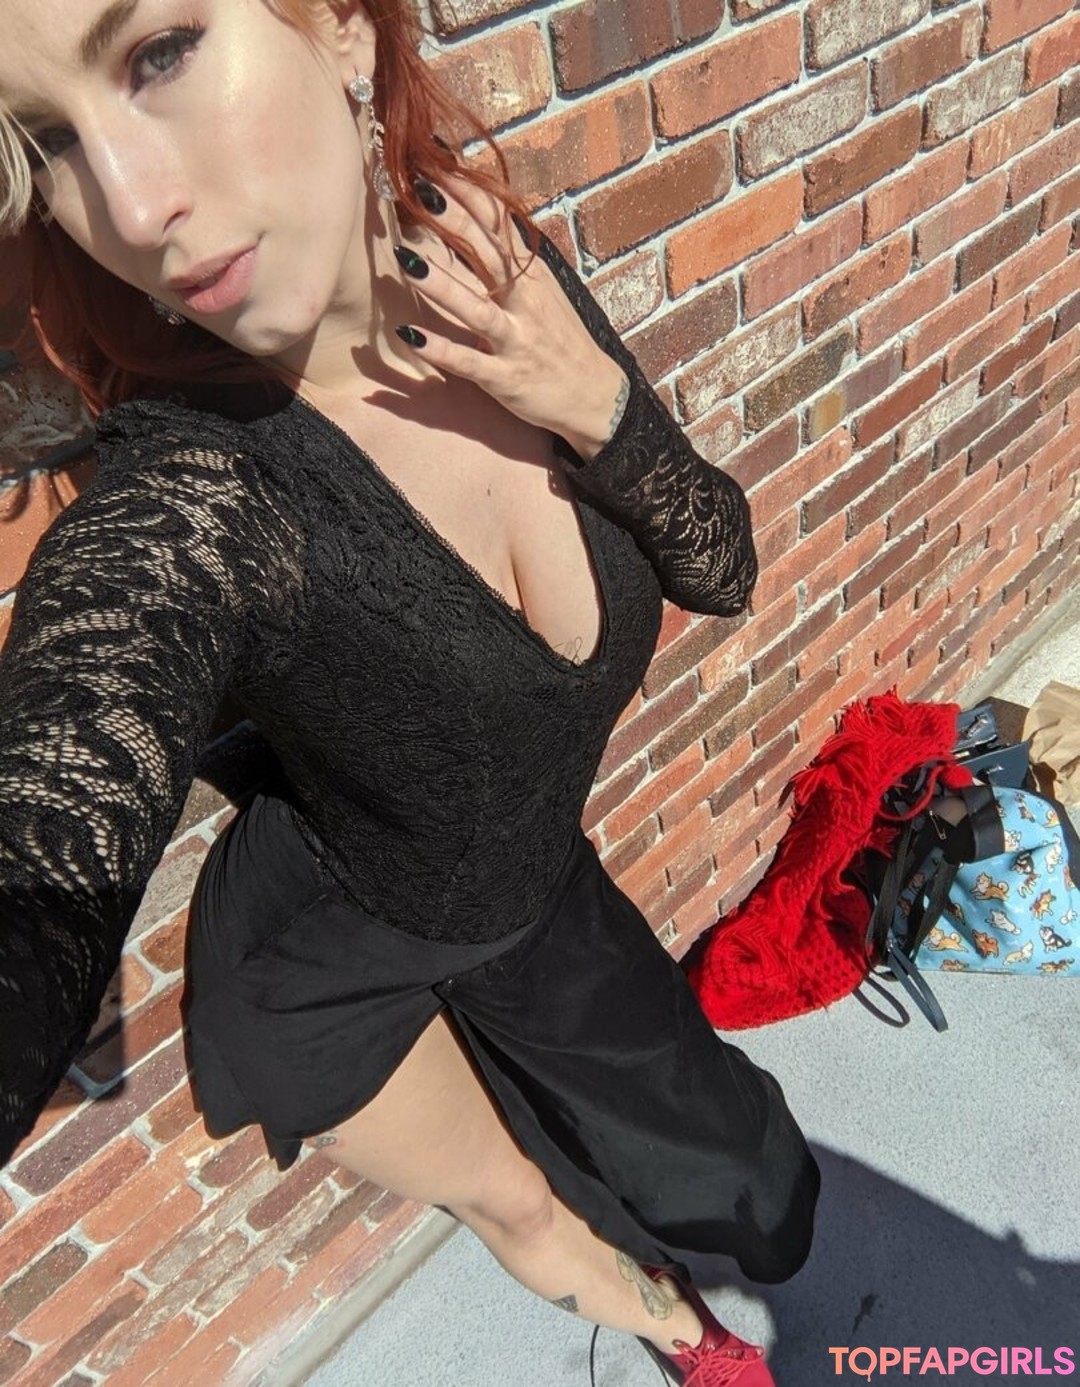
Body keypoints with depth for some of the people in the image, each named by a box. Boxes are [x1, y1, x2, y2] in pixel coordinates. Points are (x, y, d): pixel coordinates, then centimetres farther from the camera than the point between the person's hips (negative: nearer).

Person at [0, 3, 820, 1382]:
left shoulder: (521, 290, -21)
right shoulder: (174, 513, -37)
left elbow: (720, 568, -12)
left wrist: (593, 402, -31)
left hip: (540, 885, 5)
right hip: (333, 957, -4)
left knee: (747, 1190, 22)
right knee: (514, 1201, 23)